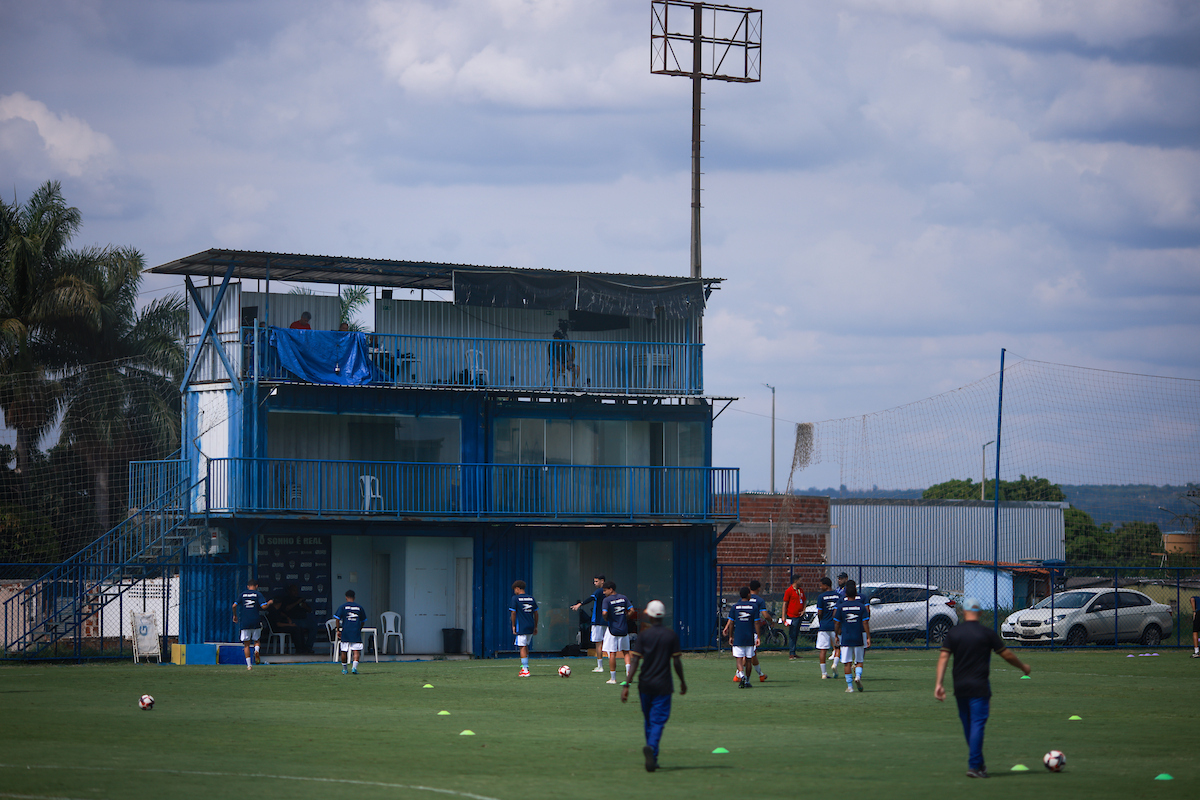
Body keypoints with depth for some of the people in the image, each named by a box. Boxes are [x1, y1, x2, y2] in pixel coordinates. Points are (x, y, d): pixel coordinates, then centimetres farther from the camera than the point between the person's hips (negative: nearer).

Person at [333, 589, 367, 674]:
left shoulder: (342, 607, 2)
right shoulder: (359, 607, 7)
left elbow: (337, 619, -4)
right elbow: (363, 621, 14)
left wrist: (338, 630, 4)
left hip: (345, 632, 0)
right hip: (356, 632, 0)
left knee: (344, 651, 10)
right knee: (356, 650, -3)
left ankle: (344, 669, 20)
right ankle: (354, 666, -23)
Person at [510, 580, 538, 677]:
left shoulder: (515, 599, -6)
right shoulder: (531, 598, 11)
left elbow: (513, 613, -9)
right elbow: (536, 613, 13)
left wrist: (513, 626, 0)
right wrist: (535, 626, 19)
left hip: (521, 628, -6)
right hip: (530, 627, 6)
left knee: (522, 648, -5)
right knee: (526, 646, 19)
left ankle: (525, 670, -10)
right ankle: (524, 667, 23)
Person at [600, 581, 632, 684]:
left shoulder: (607, 600, -8)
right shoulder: (624, 598, 5)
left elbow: (604, 613, -22)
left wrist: (606, 620, -3)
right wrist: (625, 619, 13)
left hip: (613, 629, -4)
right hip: (624, 629, 4)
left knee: (612, 654, 1)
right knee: (626, 652, 15)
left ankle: (613, 678, 4)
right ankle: (628, 672, -3)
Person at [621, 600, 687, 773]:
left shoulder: (644, 635, -3)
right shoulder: (671, 635, -3)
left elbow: (635, 661, -8)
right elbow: (677, 661, -2)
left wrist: (627, 685, -9)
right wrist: (682, 682, 12)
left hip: (645, 685, 1)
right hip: (663, 685, -1)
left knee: (649, 721, 15)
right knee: (658, 721, -3)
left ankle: (653, 758, 21)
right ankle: (651, 748, -31)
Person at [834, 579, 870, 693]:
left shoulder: (841, 606, -2)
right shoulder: (861, 606, -2)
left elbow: (837, 623, 0)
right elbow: (866, 623, -5)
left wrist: (837, 635, 13)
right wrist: (868, 638, -2)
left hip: (845, 638, 0)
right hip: (859, 638, 0)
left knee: (847, 663, 4)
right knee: (859, 661, 12)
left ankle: (849, 686, 2)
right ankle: (858, 676, -16)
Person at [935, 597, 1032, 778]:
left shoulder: (953, 633, 3)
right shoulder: (987, 634, -5)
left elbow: (943, 657, -4)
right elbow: (1007, 655, 1)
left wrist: (939, 683, -4)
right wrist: (1023, 667, 18)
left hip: (959, 687, 4)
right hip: (979, 687, -4)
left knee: (967, 726, 14)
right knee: (977, 724, -5)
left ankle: (978, 763, 25)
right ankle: (974, 766, -12)